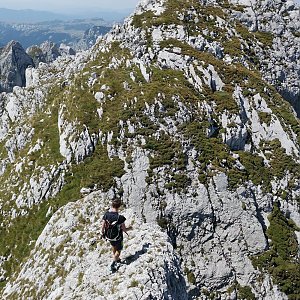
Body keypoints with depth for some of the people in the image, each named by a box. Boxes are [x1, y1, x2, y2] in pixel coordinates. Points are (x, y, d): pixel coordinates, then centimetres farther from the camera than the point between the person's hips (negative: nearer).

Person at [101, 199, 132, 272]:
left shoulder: (106, 214, -18)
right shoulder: (120, 217, -31)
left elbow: (103, 226, -7)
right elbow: (124, 230, -21)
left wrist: (103, 233, 13)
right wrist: (129, 228, 1)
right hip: (118, 238, -5)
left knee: (114, 247, 32)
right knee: (118, 250, 23)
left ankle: (117, 259, 53)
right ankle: (113, 265, 22)